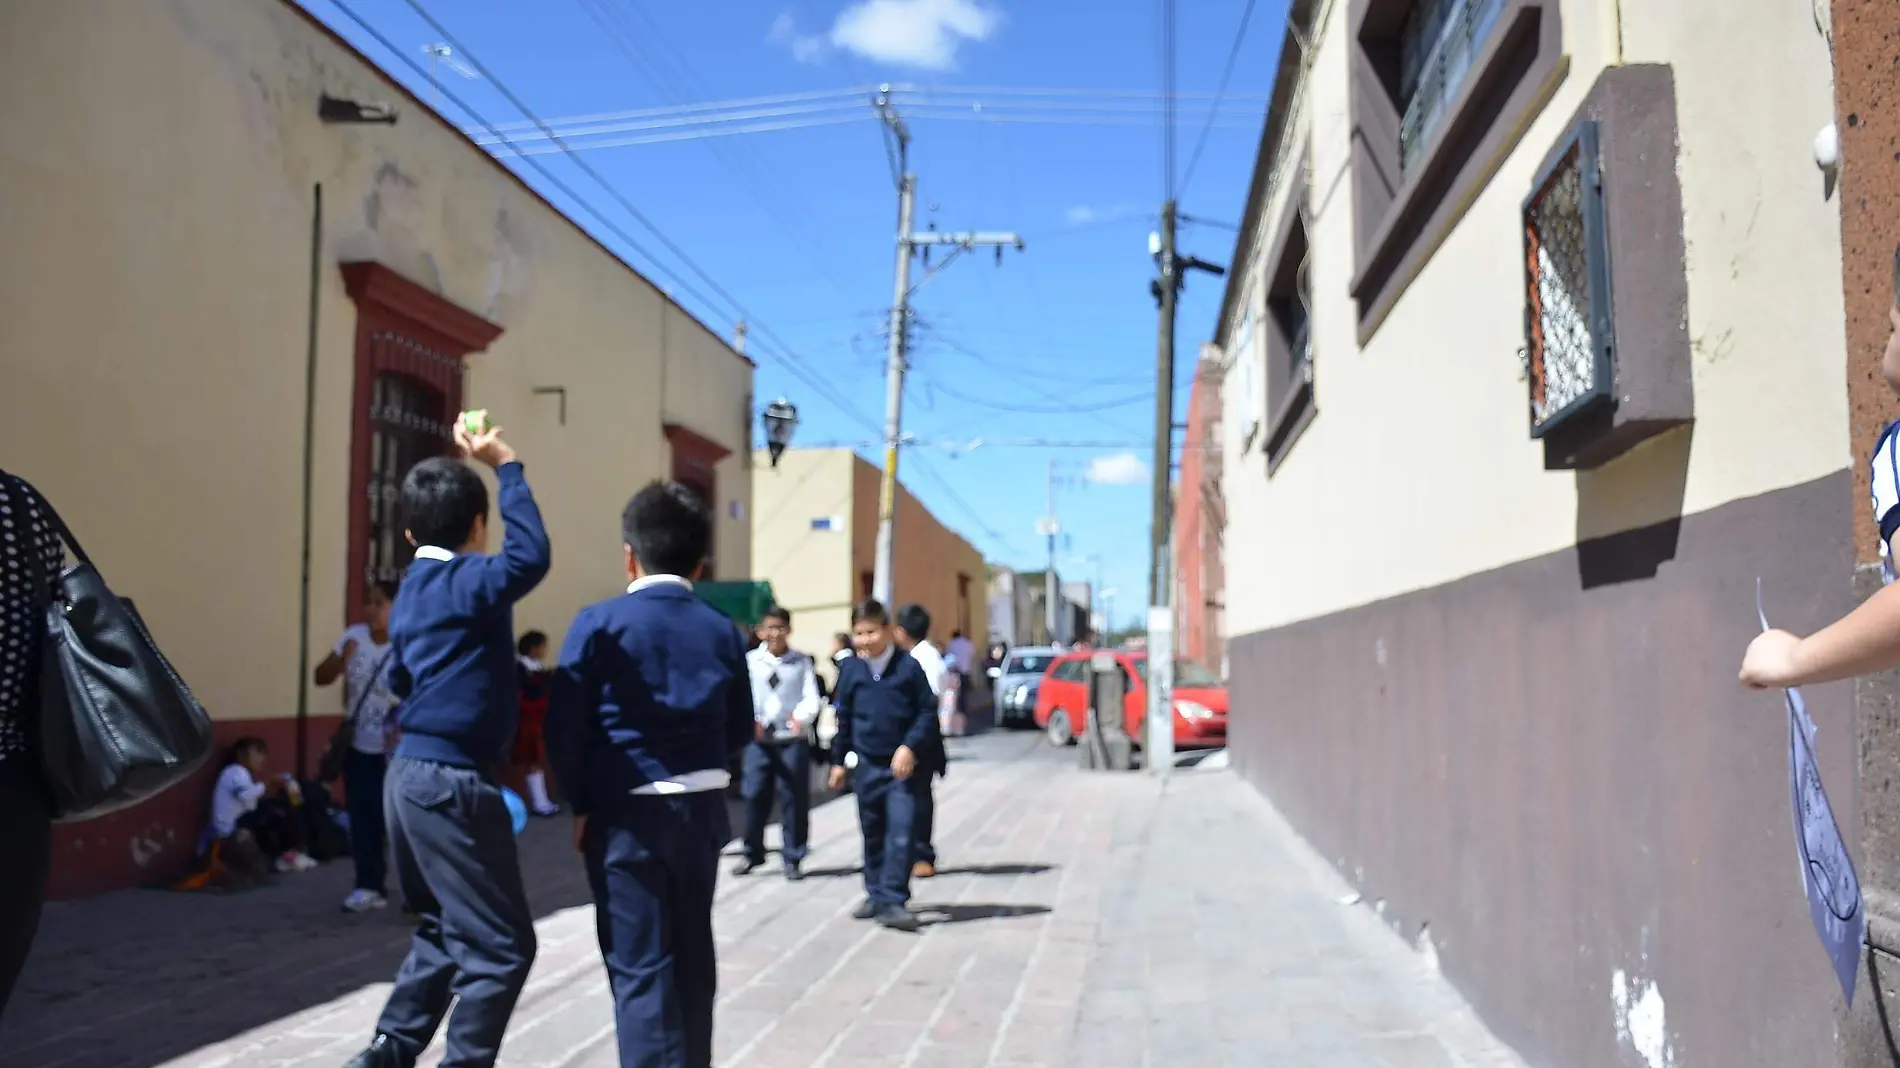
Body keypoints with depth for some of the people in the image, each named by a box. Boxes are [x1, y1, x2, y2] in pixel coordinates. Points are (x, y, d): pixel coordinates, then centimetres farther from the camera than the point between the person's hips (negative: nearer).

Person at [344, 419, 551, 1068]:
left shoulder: (412, 590, 13)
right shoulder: (471, 582, -13)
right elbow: (530, 553, -24)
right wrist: (506, 466, -14)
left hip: (411, 774, 10)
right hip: (451, 782, -10)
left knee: (445, 929, 22)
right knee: (501, 943, -2)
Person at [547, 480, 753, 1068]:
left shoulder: (600, 623, -10)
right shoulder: (722, 630, 1)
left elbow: (566, 726, -9)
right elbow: (739, 730, 7)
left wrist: (579, 804, 3)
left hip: (628, 813, -4)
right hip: (702, 810, 4)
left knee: (640, 967, 3)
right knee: (692, 955, 19)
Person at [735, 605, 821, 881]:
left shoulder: (802, 662, 1)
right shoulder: (751, 660, 4)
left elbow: (811, 697, -6)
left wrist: (801, 717, -26)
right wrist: (751, 721, -19)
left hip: (794, 739, -1)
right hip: (759, 738, 1)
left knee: (794, 799, 3)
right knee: (754, 796, 5)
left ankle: (792, 858, 16)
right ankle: (752, 853, 24)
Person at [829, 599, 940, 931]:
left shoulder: (908, 666, -8)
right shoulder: (850, 669, 2)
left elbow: (928, 711, -5)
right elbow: (844, 717, 11)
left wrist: (910, 746, -16)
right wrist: (839, 760, 12)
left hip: (903, 764, -4)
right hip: (866, 765, 4)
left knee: (900, 835, -9)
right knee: (872, 835, 14)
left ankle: (894, 901, -5)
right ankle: (876, 895, 28)